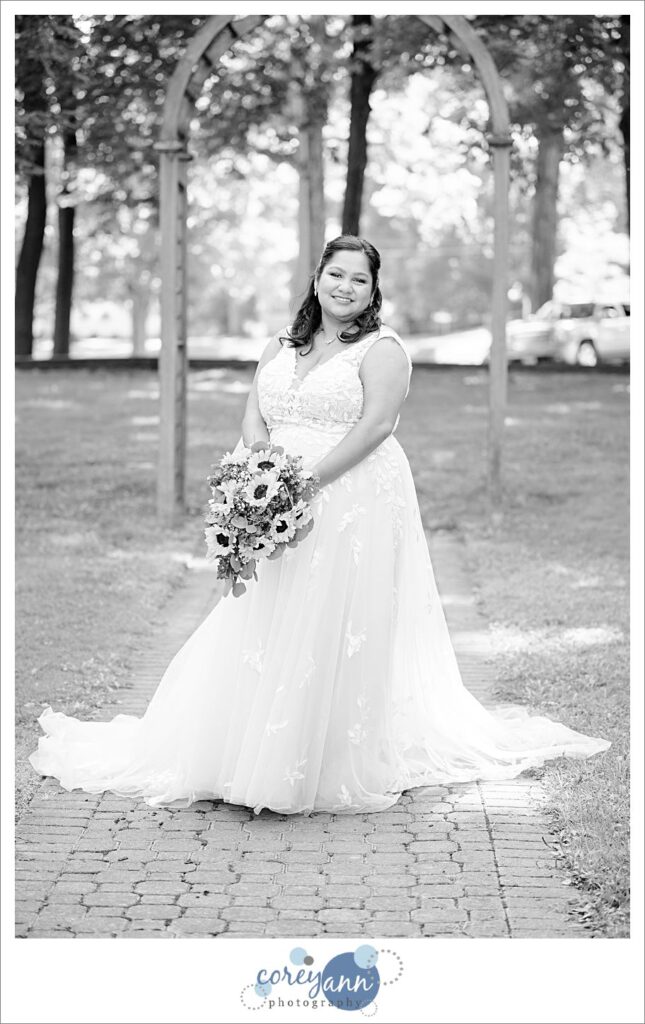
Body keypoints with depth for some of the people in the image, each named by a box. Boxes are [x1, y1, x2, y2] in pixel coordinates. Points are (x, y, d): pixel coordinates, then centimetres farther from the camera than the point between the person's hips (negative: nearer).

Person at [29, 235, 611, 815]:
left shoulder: (382, 349, -1)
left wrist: (309, 479, -20)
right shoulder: (279, 347, 17)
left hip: (354, 508, -5)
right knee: (264, 631, 4)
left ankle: (339, 766, 4)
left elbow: (375, 425, -13)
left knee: (338, 633, -5)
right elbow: (254, 418, 10)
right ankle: (246, 753, 13)